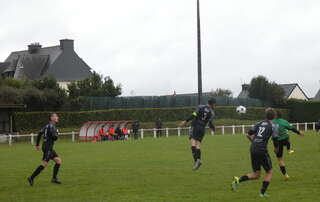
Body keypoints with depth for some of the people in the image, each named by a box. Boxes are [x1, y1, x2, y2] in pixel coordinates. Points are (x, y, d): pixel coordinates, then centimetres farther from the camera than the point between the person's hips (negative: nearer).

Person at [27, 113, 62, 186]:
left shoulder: (47, 126, 16)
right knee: (44, 164, -9)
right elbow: (54, 137, -20)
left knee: (58, 161, 7)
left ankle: (54, 178, 7)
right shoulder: (52, 126, -13)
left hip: (49, 148, 10)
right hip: (48, 147, -10)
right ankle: (31, 178, -6)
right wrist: (57, 134, 3)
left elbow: (39, 134, 20)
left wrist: (37, 145, 24)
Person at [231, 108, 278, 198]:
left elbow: (248, 135, 12)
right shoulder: (272, 126, -1)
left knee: (256, 175, 13)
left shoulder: (259, 124, 13)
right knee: (269, 172, 14)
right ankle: (263, 192, 8)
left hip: (253, 150, 6)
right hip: (262, 150, -6)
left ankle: (238, 180, -6)